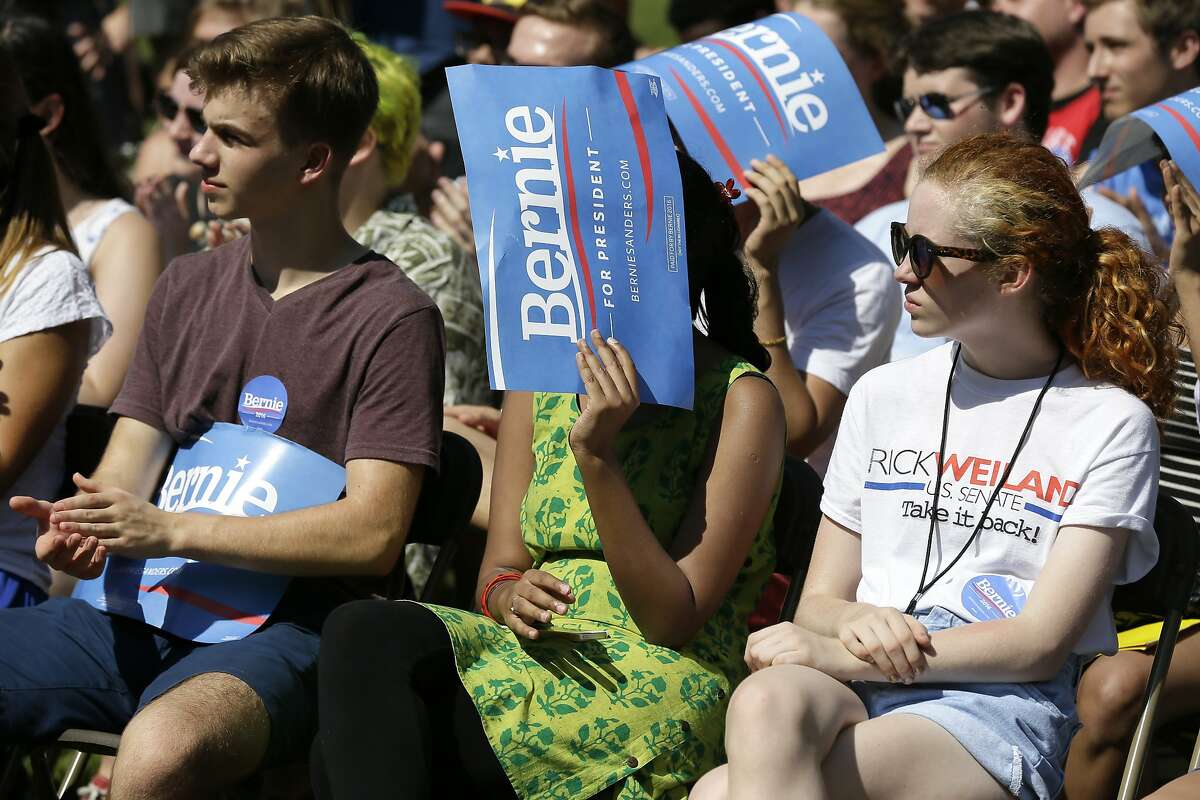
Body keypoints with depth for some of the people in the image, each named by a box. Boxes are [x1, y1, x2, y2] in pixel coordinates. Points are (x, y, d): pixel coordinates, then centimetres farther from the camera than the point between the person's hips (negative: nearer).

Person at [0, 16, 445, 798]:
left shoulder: (392, 317, -4)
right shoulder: (187, 287, 17)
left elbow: (373, 534, -12)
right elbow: (126, 471, 15)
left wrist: (167, 530, -15)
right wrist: (83, 529, -11)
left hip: (284, 629, -6)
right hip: (140, 615, 6)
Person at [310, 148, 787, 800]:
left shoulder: (740, 400, -2)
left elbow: (675, 621, -9)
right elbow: (499, 568, 15)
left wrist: (597, 457, -19)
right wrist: (509, 595, -11)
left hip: (659, 681, -6)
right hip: (542, 650, 6)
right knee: (362, 631, -29)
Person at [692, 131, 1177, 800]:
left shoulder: (1112, 424, 5)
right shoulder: (883, 396, 20)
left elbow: (1041, 642, -3)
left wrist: (832, 653, -12)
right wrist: (855, 625, -7)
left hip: (1000, 704, -4)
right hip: (853, 687, 5)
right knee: (764, 705, -38)